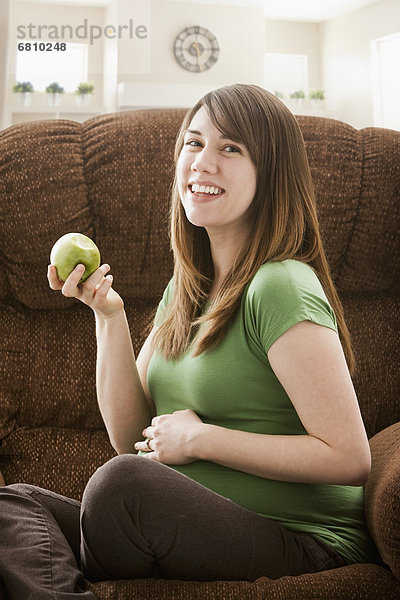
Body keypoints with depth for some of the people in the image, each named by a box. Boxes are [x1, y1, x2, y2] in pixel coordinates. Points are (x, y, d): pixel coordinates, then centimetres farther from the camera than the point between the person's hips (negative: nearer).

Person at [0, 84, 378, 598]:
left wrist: (201, 438, -14)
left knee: (122, 480, -29)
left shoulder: (279, 288, -16)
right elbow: (130, 437, 7)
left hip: (303, 542, -7)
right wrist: (108, 315, -3)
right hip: (200, 528, 7)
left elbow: (351, 459, -18)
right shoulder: (184, 290, 9)